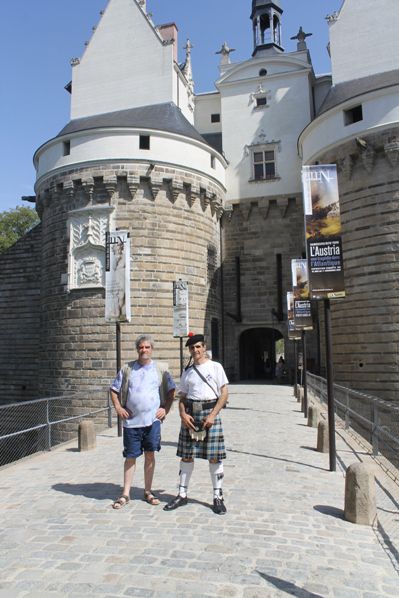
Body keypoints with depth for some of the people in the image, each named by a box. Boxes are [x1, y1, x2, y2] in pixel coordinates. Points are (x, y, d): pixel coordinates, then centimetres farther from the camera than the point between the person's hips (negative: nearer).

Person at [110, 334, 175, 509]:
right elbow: (114, 390, 10)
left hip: (152, 419, 0)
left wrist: (166, 409, 0)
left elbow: (171, 391, 10)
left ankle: (148, 491, 22)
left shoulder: (160, 368, 3)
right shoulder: (127, 369, 3)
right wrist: (118, 408, -2)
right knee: (130, 457, 6)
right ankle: (125, 494, 19)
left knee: (150, 455, 7)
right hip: (131, 421, 0)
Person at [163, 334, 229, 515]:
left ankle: (218, 497, 13)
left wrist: (213, 415, -12)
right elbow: (182, 397, 13)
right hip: (190, 415, 3)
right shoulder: (187, 372, 12)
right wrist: (183, 414, -6)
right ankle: (182, 494, 21)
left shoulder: (215, 367, 2)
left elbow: (224, 393, -3)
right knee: (186, 456, 8)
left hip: (210, 413, -3)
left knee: (214, 457, 0)